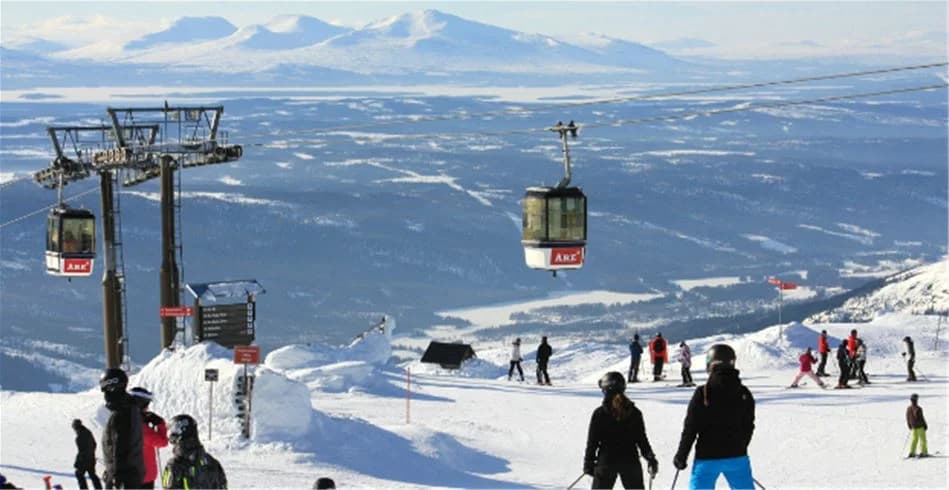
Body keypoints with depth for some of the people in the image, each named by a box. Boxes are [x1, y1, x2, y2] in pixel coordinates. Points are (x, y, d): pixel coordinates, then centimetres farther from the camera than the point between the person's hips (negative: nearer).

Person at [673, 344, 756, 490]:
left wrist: (681, 456, 1)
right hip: (737, 457, 3)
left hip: (707, 457, -3)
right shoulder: (744, 393, 0)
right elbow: (748, 426, 10)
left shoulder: (703, 393, -12)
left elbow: (690, 428, -9)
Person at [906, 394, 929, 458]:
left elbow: (907, 418, 7)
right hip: (920, 426, -6)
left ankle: (912, 453, 11)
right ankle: (923, 452, 3)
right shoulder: (918, 409, -21)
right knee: (922, 439, 4)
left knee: (914, 439, 15)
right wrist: (925, 426, -4)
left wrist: (910, 426, 19)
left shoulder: (908, 409, -1)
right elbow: (921, 418, -16)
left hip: (913, 427, 6)